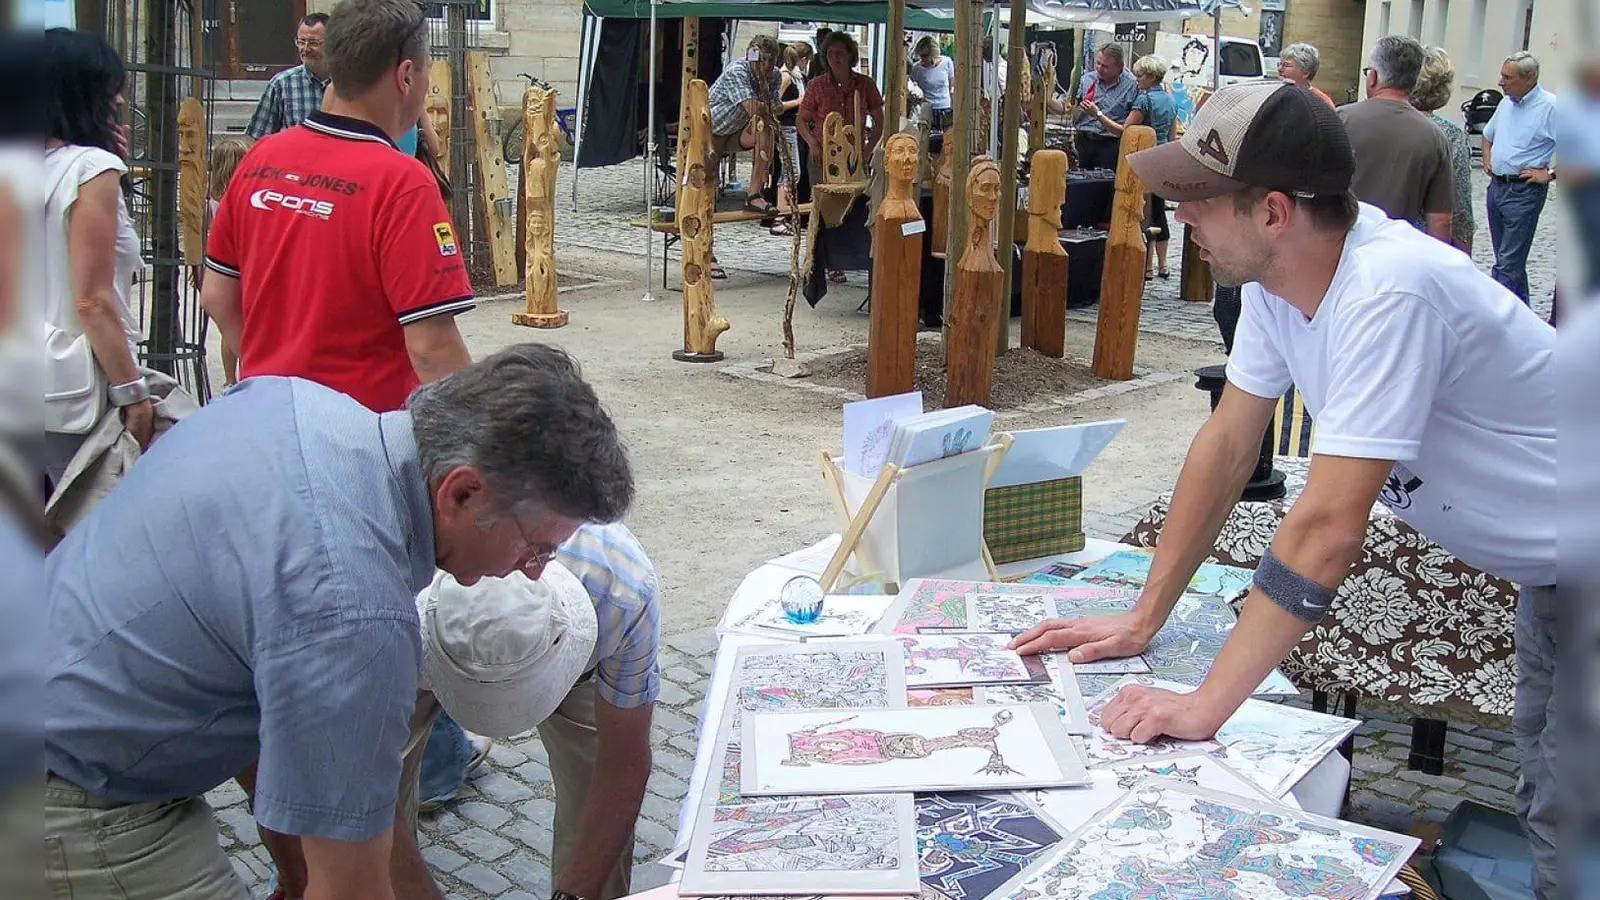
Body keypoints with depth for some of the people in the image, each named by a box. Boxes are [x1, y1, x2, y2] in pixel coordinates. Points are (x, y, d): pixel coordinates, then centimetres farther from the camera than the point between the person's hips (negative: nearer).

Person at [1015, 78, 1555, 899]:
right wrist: (1143, 618, -2)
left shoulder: (1388, 293, -35)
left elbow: (1327, 529, -36)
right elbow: (1229, 441, -2)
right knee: (1546, 806, 18)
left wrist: (1205, 706, -32)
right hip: (1546, 566, 8)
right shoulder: (1277, 272, -10)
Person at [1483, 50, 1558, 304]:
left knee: (1508, 264, -9)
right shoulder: (1506, 103, 11)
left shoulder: (1550, 107, -13)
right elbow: (1488, 135, 32)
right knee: (1507, 259, 14)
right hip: (1496, 186, 8)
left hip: (1524, 191, -8)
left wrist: (1550, 175, -16)